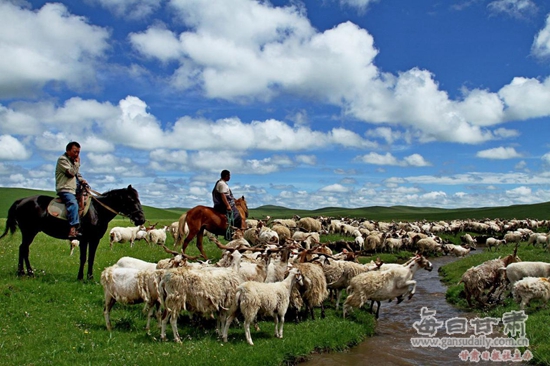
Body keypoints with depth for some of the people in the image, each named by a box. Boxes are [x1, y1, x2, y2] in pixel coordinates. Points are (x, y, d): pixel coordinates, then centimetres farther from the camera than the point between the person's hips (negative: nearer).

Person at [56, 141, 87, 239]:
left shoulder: (73, 161, 23)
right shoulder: (62, 159, -4)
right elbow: (71, 172, -16)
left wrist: (81, 180, 8)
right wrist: (77, 163, -4)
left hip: (74, 189, 10)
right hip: (65, 189, -10)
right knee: (73, 204, -32)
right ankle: (73, 230, -45)